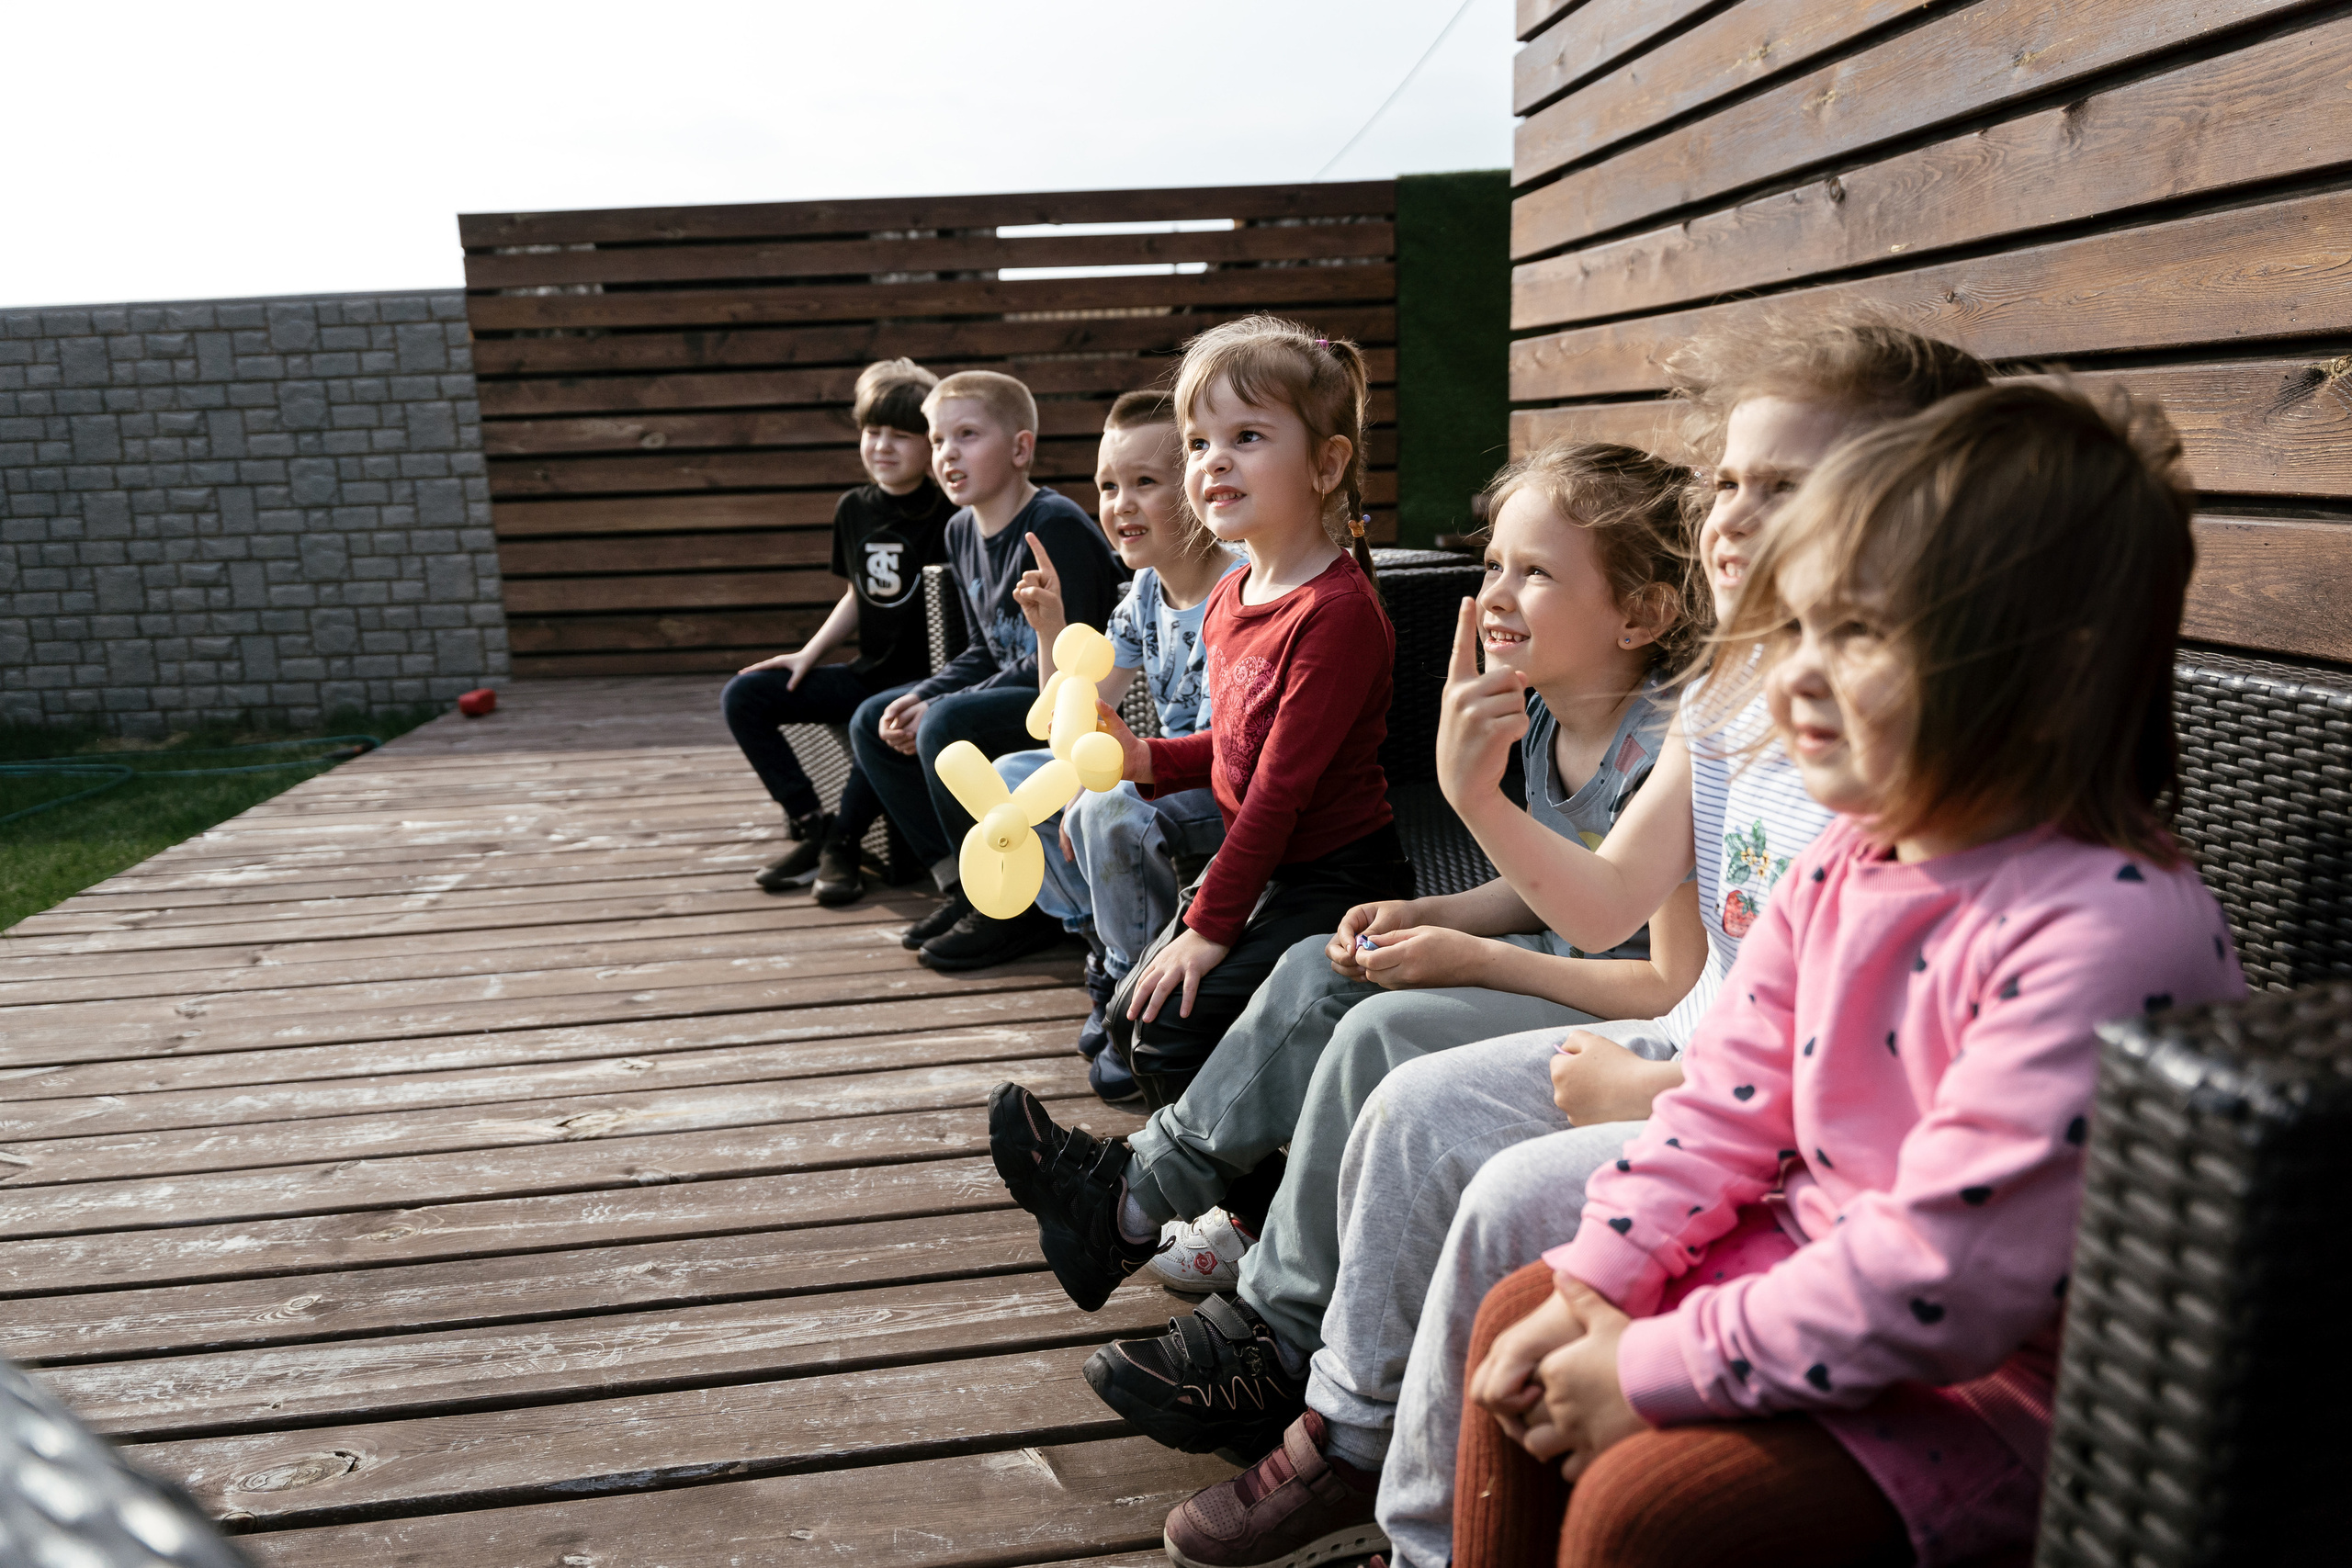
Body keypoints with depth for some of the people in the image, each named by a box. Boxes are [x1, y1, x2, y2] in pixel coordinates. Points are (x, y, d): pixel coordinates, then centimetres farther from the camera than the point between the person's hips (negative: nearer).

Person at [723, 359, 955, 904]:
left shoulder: (949, 518, -11)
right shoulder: (852, 509, 8)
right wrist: (809, 654, 9)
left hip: (924, 678, -7)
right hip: (867, 673, 7)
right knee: (743, 696, -4)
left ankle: (842, 842, -15)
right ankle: (810, 825, -3)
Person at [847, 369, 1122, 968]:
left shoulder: (1056, 525, -18)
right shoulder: (962, 532, 10)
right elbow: (983, 653, 15)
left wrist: (938, 710, -21)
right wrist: (921, 697, -5)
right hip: (1010, 691, 10)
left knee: (946, 728, -31)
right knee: (872, 723, 6)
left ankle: (1021, 911, -14)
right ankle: (962, 885, 8)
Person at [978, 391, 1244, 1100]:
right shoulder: (1145, 595, 5)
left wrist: (1096, 789, -24)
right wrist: (1051, 629, -7)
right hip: (1166, 784, 9)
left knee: (1111, 809, -35)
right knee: (1012, 777, 5)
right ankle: (1110, 948, 7)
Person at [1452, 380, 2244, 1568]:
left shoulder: (2108, 929, -29)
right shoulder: (1847, 859, -1)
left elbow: (1947, 1272, -31)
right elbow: (1730, 1099, 4)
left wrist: (1658, 1371, -24)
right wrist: (1596, 1286, -6)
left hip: (2008, 1371, -8)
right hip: (1824, 1257, 8)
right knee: (1525, 1318, 8)